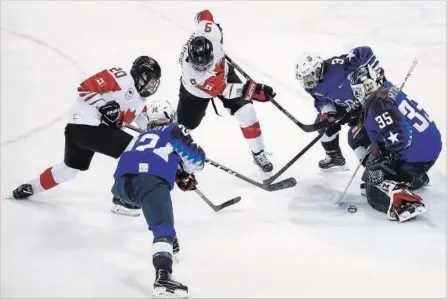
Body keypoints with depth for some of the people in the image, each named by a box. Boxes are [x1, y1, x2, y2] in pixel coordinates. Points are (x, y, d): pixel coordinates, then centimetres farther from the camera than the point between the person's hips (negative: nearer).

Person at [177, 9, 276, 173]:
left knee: (246, 112, -9)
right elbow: (223, 89, -38)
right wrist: (252, 89, -44)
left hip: (224, 73, 3)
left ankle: (258, 153, 8)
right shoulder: (191, 75, -45)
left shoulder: (209, 32, -41)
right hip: (196, 90, -3)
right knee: (185, 125, 6)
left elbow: (204, 15, -15)